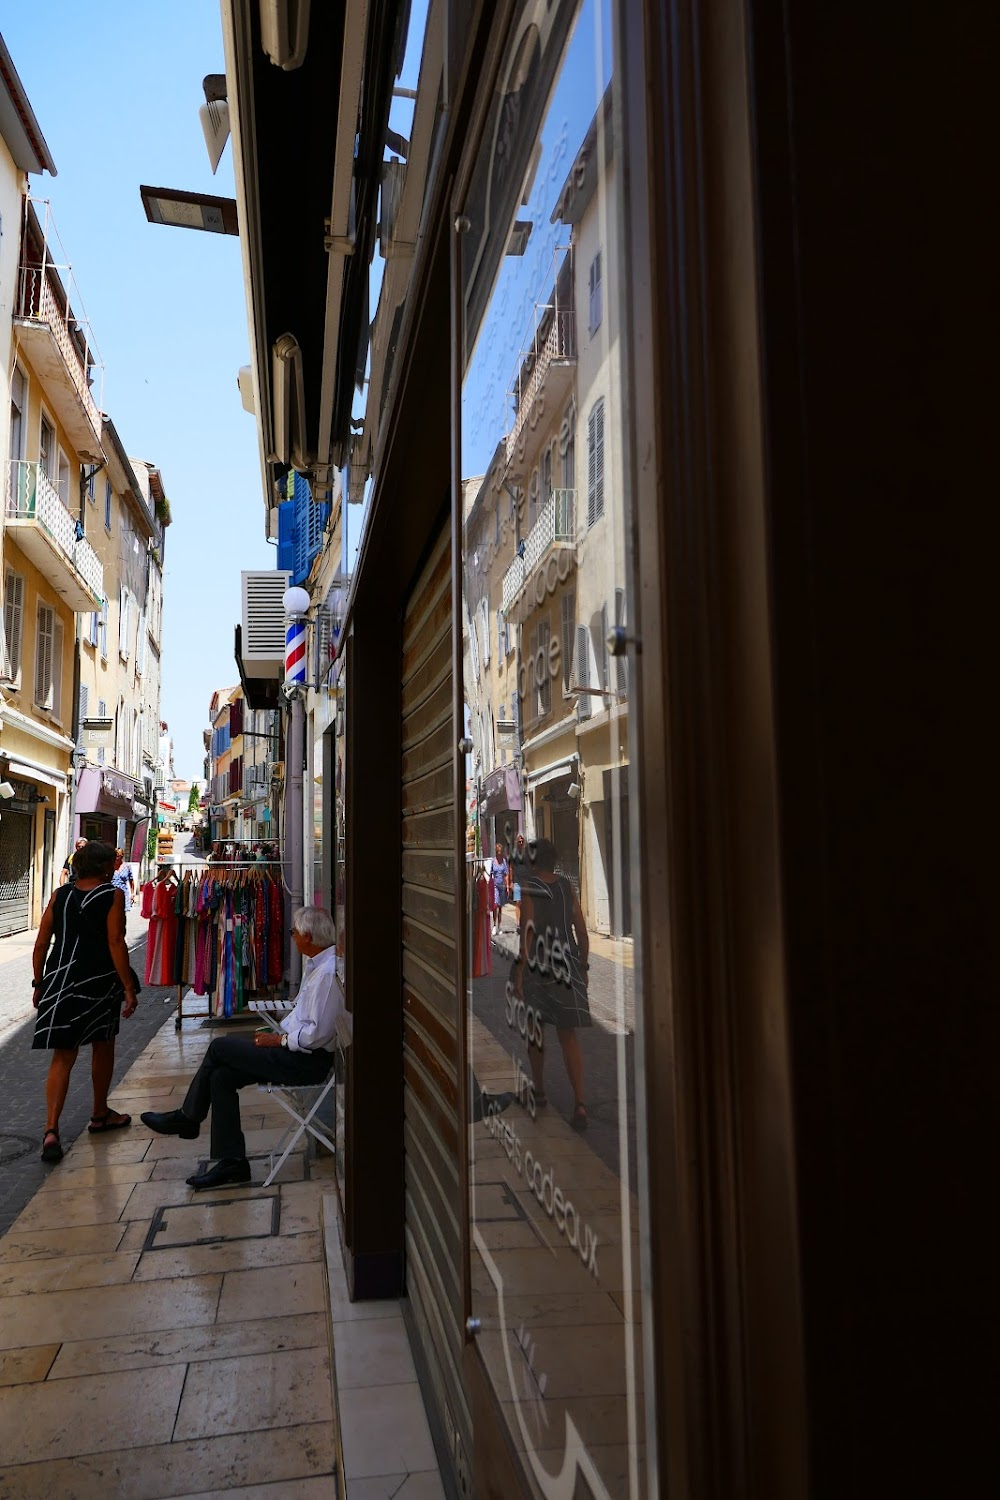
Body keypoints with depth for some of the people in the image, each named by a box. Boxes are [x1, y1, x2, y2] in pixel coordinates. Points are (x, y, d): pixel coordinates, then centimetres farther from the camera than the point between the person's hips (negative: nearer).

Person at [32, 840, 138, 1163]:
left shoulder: (59, 895, 5)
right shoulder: (112, 896, -7)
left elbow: (41, 945, 5)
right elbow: (115, 943, -14)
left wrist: (39, 984, 16)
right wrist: (129, 988, -11)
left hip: (60, 982, 3)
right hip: (100, 983, -3)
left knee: (62, 1056, 6)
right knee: (103, 1047, 18)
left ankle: (51, 1130, -9)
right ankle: (100, 1115, 33)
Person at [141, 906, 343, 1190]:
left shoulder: (328, 973, -22)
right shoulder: (315, 964, 11)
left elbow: (317, 1033, -24)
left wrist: (278, 1040, -12)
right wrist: (279, 1032, 7)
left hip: (308, 1060, -10)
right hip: (294, 1049, 10)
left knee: (219, 1047, -4)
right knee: (221, 1077, 1)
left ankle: (186, 1119, 18)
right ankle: (231, 1161, 4)